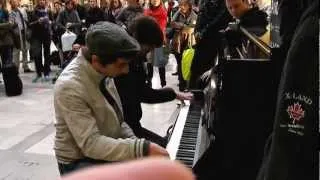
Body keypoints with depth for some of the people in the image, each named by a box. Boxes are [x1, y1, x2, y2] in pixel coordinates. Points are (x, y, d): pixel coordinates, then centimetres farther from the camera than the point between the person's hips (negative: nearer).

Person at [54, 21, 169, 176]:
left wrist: (134, 142, -5)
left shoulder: (102, 71, -6)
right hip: (80, 162, -7)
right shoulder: (70, 87, -29)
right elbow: (91, 143, -30)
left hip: (108, 150, 7)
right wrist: (141, 148, -34)